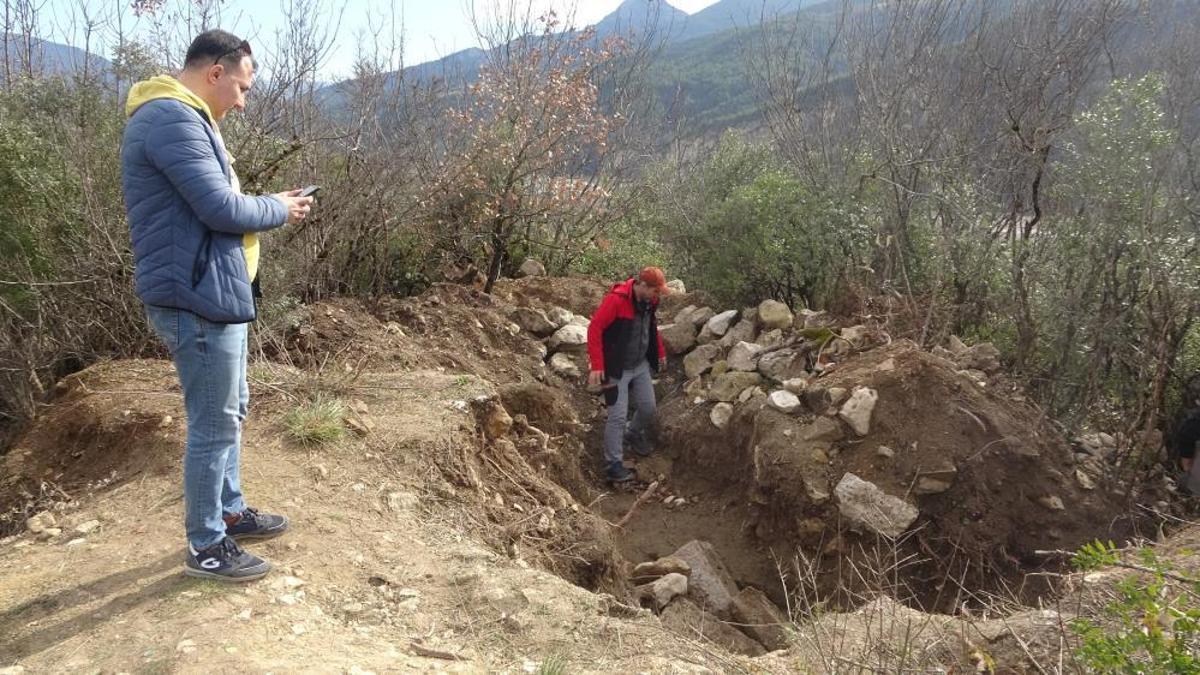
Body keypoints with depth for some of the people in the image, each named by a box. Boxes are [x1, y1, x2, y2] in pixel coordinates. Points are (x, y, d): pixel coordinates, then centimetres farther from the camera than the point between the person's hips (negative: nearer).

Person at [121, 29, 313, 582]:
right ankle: (205, 547, 14)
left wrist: (269, 205, 4)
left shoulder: (184, 118, 18)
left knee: (229, 413, 20)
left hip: (215, 294, 11)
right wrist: (279, 210, -7)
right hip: (198, 301, -11)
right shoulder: (171, 117, -18)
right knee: (214, 427, -1)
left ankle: (230, 511, 36)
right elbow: (220, 208, -24)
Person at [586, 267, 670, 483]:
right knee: (618, 416, -5)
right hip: (617, 369, -7)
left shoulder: (649, 301, -1)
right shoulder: (616, 299, -25)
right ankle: (614, 465, 7)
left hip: (641, 365, 7)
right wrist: (596, 366, -26)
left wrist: (660, 353, 22)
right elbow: (594, 329, -23)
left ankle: (634, 435, 44)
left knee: (648, 407, 14)